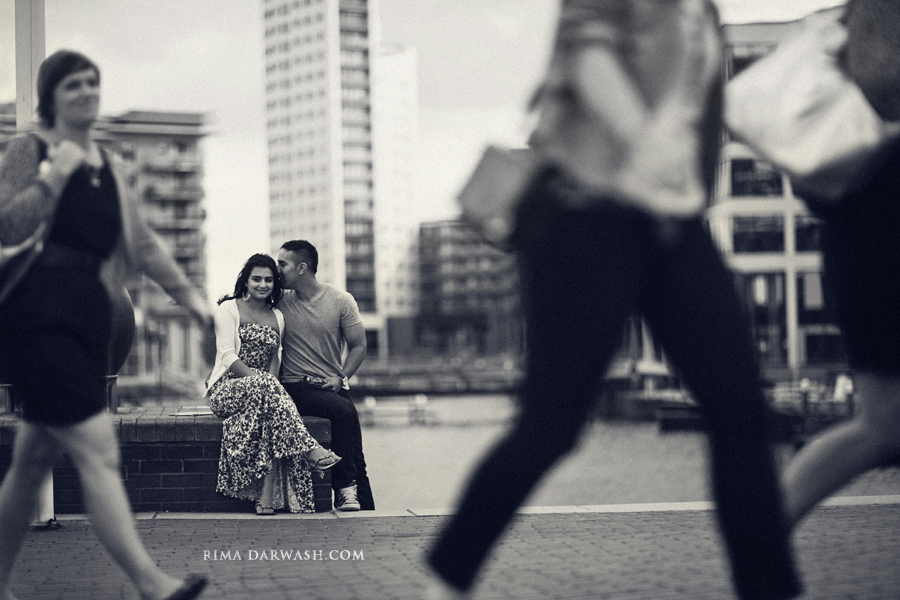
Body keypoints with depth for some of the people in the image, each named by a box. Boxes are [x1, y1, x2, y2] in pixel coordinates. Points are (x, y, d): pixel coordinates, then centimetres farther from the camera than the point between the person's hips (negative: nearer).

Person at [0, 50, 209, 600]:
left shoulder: (111, 168, 18)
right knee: (98, 449, -14)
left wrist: (188, 293, 12)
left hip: (88, 319, 7)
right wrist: (52, 176, -15)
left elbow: (142, 242, 19)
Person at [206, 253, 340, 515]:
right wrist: (259, 379, -22)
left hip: (260, 392, 4)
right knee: (264, 385, -38)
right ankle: (310, 450, -45)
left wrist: (270, 381, -11)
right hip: (227, 389, -4)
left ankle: (267, 497, -40)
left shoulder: (277, 317, 19)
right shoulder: (229, 309, 4)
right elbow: (227, 355, -7)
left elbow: (275, 357, 13)